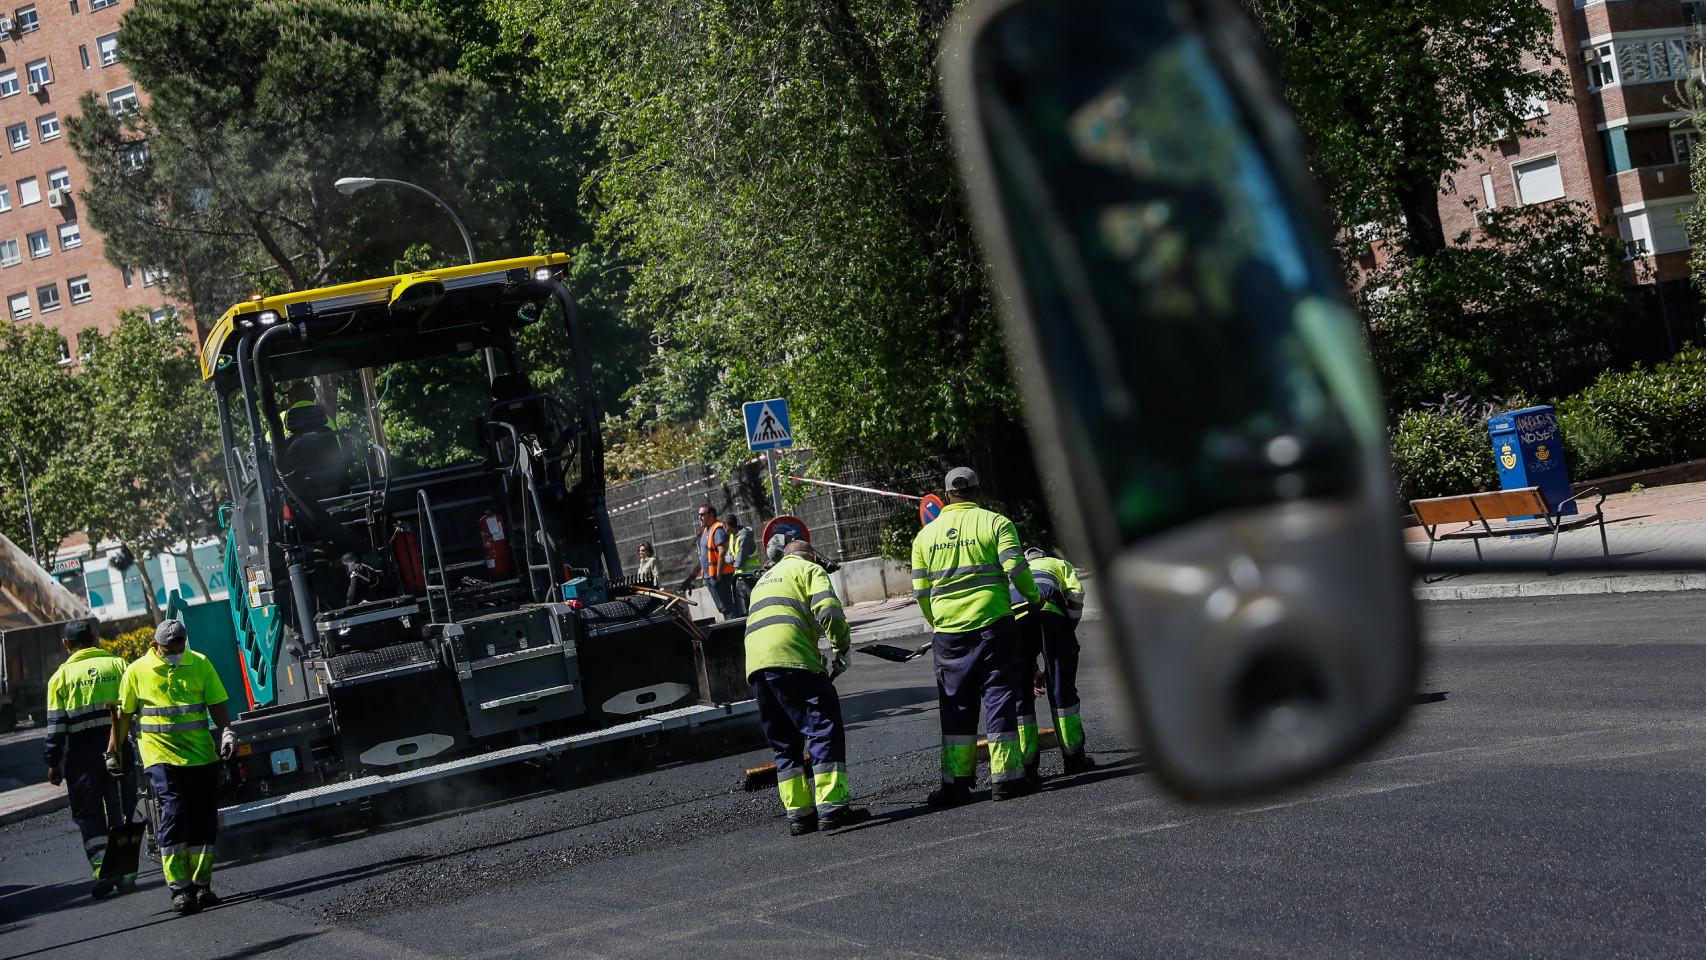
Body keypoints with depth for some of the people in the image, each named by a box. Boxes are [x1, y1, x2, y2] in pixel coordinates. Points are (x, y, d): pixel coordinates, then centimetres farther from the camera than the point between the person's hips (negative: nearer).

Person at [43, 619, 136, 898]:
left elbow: (56, 725, -3)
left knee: (88, 813, 7)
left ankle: (104, 871, -8)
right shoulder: (118, 665, 4)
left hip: (81, 753, -2)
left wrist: (53, 763, 2)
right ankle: (126, 873, 10)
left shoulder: (61, 676, -1)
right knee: (121, 811, 11)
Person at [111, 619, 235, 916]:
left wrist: (226, 731, -8)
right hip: (161, 756, -3)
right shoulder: (137, 671, 1)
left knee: (204, 822, 5)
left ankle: (201, 885, 17)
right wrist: (113, 753, 11)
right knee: (173, 816, -15)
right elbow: (123, 714, 10)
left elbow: (217, 703, 9)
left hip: (202, 756, 3)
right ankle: (180, 889, -14)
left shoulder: (200, 664, 6)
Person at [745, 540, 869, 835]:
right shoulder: (810, 570, 12)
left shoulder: (766, 579, 36)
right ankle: (832, 804, -17)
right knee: (824, 728, -7)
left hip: (755, 666, 7)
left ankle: (798, 811, 8)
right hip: (791, 658, -7)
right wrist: (842, 647, 5)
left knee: (785, 744, 13)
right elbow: (828, 609, -6)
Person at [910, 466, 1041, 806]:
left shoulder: (925, 535, 10)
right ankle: (1005, 777, 0)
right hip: (993, 625, -3)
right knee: (1000, 698, 3)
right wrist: (1033, 596, 6)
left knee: (956, 706, 10)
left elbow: (921, 592, 11)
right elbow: (1015, 568, -11)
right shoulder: (995, 523, -1)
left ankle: (956, 782, 7)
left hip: (948, 634, 3)